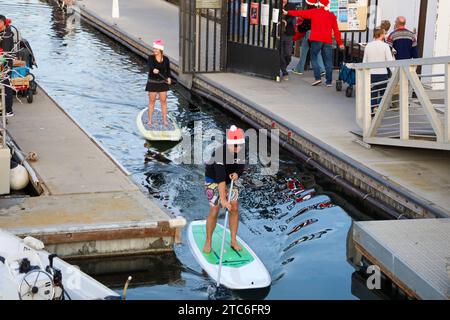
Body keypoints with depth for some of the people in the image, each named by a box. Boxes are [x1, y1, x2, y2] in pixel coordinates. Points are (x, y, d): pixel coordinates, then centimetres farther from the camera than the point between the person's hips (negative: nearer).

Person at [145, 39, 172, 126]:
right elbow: (150, 66, -27)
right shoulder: (151, 57, -8)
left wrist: (169, 78, -4)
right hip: (152, 82, -1)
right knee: (152, 101, 4)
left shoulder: (166, 59, -2)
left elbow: (168, 70, 11)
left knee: (163, 101, 4)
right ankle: (150, 120, 11)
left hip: (162, 82, 1)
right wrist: (154, 70, -49)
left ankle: (165, 120, 11)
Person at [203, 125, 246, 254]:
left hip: (230, 179, 5)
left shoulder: (241, 150, -17)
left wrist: (237, 174, -27)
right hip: (213, 180, -5)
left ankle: (233, 241, 12)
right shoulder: (220, 153, -37)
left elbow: (241, 166, -3)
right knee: (214, 210, -9)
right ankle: (208, 242, 8)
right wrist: (223, 199, -43)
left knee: (234, 208, 0)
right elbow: (220, 178, -40)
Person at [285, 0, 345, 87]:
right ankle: (329, 81, 5)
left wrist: (288, 12, 15)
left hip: (316, 40, -2)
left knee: (314, 58, 6)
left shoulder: (314, 12, 2)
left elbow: (300, 13, 6)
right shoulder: (332, 16, 8)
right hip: (328, 41, 2)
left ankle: (318, 78, -8)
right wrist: (340, 43, 11)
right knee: (328, 61, 6)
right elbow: (336, 30, 7)